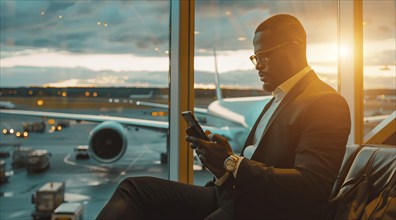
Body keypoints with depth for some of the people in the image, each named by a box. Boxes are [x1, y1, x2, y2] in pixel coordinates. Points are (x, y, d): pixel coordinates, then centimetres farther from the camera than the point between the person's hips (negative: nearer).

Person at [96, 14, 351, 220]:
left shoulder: (327, 104, -10)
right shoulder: (280, 98, 19)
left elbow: (309, 187, -21)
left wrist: (231, 163, -18)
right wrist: (222, 155, -3)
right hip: (232, 193, 9)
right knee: (135, 188, -3)